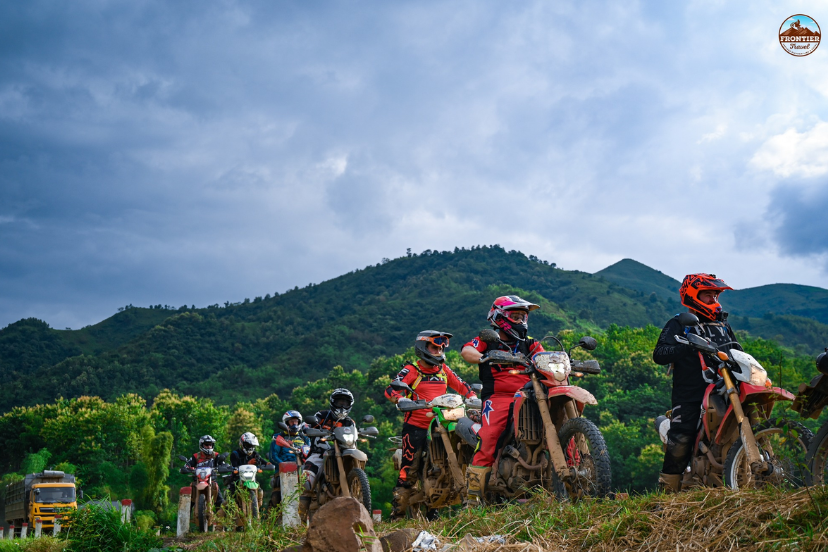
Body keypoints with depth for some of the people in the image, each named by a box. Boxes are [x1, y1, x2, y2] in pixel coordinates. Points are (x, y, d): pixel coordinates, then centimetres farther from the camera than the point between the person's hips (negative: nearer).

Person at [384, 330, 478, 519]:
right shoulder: (411, 370, 0)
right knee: (409, 468, -10)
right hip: (416, 425, -5)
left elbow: (461, 386, 20)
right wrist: (402, 400, -32)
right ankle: (398, 511, -5)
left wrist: (473, 397, 0)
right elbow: (390, 390, -12)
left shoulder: (444, 370, 17)